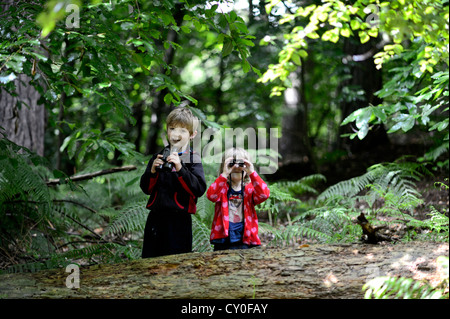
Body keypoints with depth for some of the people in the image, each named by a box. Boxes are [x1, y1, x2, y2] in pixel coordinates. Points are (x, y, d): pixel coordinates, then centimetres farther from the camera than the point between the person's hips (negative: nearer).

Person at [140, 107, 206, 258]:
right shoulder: (159, 156, 12)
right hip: (155, 217, 4)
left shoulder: (193, 159, -1)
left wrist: (180, 169, -23)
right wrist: (152, 171, -7)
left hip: (179, 220, -4)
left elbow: (200, 189, -14)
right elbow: (146, 188, 11)